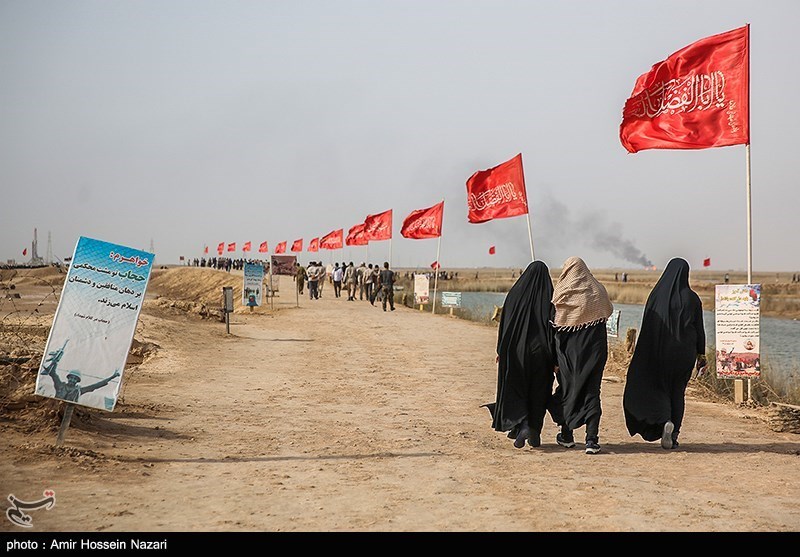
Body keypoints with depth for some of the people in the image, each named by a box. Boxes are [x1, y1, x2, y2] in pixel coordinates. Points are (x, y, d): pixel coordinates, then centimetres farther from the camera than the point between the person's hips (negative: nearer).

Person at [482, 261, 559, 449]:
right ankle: (535, 433, 17)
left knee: (514, 391, 8)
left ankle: (521, 426, -12)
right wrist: (556, 360, -1)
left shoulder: (516, 294, -3)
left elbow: (505, 323, -1)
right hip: (540, 353, 1)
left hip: (516, 351, -1)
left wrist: (501, 351, 8)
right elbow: (555, 329, -5)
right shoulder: (550, 298, -4)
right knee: (538, 393, 14)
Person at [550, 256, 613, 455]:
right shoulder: (598, 290, 0)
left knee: (567, 389, 13)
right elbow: (608, 311, 13)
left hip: (568, 349, -1)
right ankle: (592, 439, -5)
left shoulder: (561, 291, -8)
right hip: (594, 348, 1)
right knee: (591, 390, 4)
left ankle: (567, 435, 23)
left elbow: (554, 322, -6)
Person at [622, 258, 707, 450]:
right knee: (677, 391, 12)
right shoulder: (692, 299, -3)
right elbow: (699, 329, 0)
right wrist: (701, 355, 9)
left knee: (658, 388, 11)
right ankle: (673, 435, 9)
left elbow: (647, 327, -3)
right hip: (684, 353, 1)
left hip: (659, 352, -1)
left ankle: (664, 420, -15)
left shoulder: (656, 295, -4)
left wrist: (641, 354, 4)